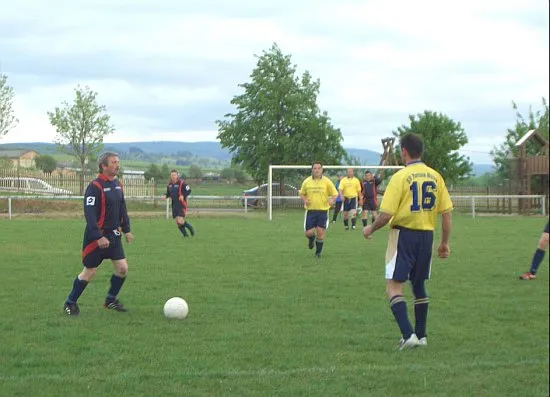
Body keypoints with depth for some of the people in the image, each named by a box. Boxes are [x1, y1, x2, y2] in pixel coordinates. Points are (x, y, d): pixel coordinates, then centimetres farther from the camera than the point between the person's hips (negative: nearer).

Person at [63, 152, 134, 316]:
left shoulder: (117, 185, 8)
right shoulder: (95, 186, -17)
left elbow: (122, 208, 20)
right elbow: (89, 213, -22)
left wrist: (126, 229, 15)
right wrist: (99, 237, -26)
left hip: (113, 235, 7)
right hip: (96, 237, -7)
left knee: (122, 268, 0)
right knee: (89, 272, 1)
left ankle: (110, 300, 20)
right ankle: (70, 303, 17)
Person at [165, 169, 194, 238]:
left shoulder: (181, 183, -11)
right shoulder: (169, 184, 7)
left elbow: (189, 190, -7)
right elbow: (168, 193, 20)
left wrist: (183, 195, -23)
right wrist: (166, 196, -2)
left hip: (181, 204, -6)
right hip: (174, 206, 6)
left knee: (180, 221, -16)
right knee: (177, 222, 5)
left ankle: (190, 227, 13)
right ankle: (185, 234, 23)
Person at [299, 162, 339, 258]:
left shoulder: (327, 181, -2)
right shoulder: (307, 181, 2)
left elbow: (335, 194, 2)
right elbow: (302, 194, 13)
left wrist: (332, 200, -19)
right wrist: (304, 200, -9)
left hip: (323, 210, -1)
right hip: (310, 210, 1)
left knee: (320, 232, -4)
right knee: (309, 233, -3)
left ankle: (318, 252, 16)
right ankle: (311, 239, 35)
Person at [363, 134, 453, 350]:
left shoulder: (400, 176, -11)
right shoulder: (435, 176, 5)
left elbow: (386, 214, -14)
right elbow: (447, 213, 5)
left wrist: (370, 229, 4)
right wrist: (445, 243, 14)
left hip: (404, 234, -6)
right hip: (427, 235, 6)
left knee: (394, 286, -2)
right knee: (419, 285, 19)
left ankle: (408, 334, -15)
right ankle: (421, 336, 23)